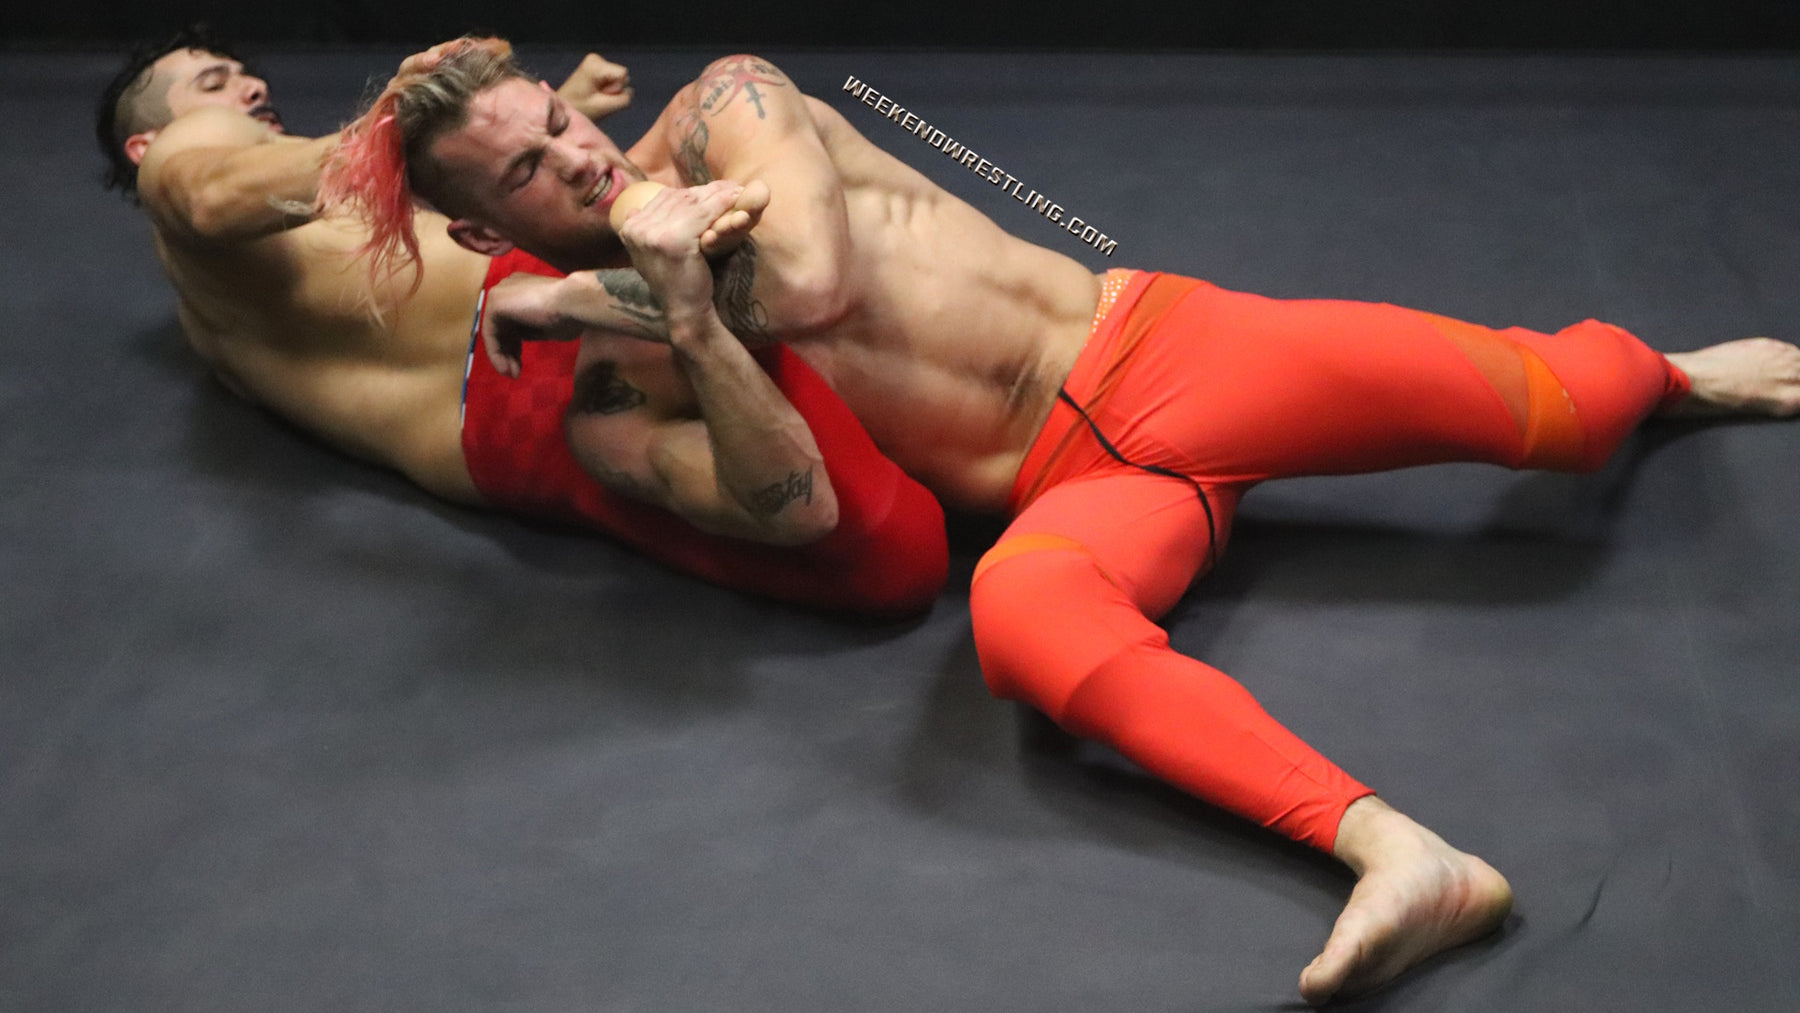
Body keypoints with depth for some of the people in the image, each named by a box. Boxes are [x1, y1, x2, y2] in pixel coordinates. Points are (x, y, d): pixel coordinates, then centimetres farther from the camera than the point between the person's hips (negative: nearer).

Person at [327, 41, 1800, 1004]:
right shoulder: (587, 366, 1)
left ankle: (1665, 371, 29)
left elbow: (814, 275, -17)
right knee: (1018, 606, -38)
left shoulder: (724, 108, 2)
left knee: (1545, 409, -8)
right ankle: (1395, 854, -47)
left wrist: (595, 286, -8)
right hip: (1074, 492, -1)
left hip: (1150, 346, 1)